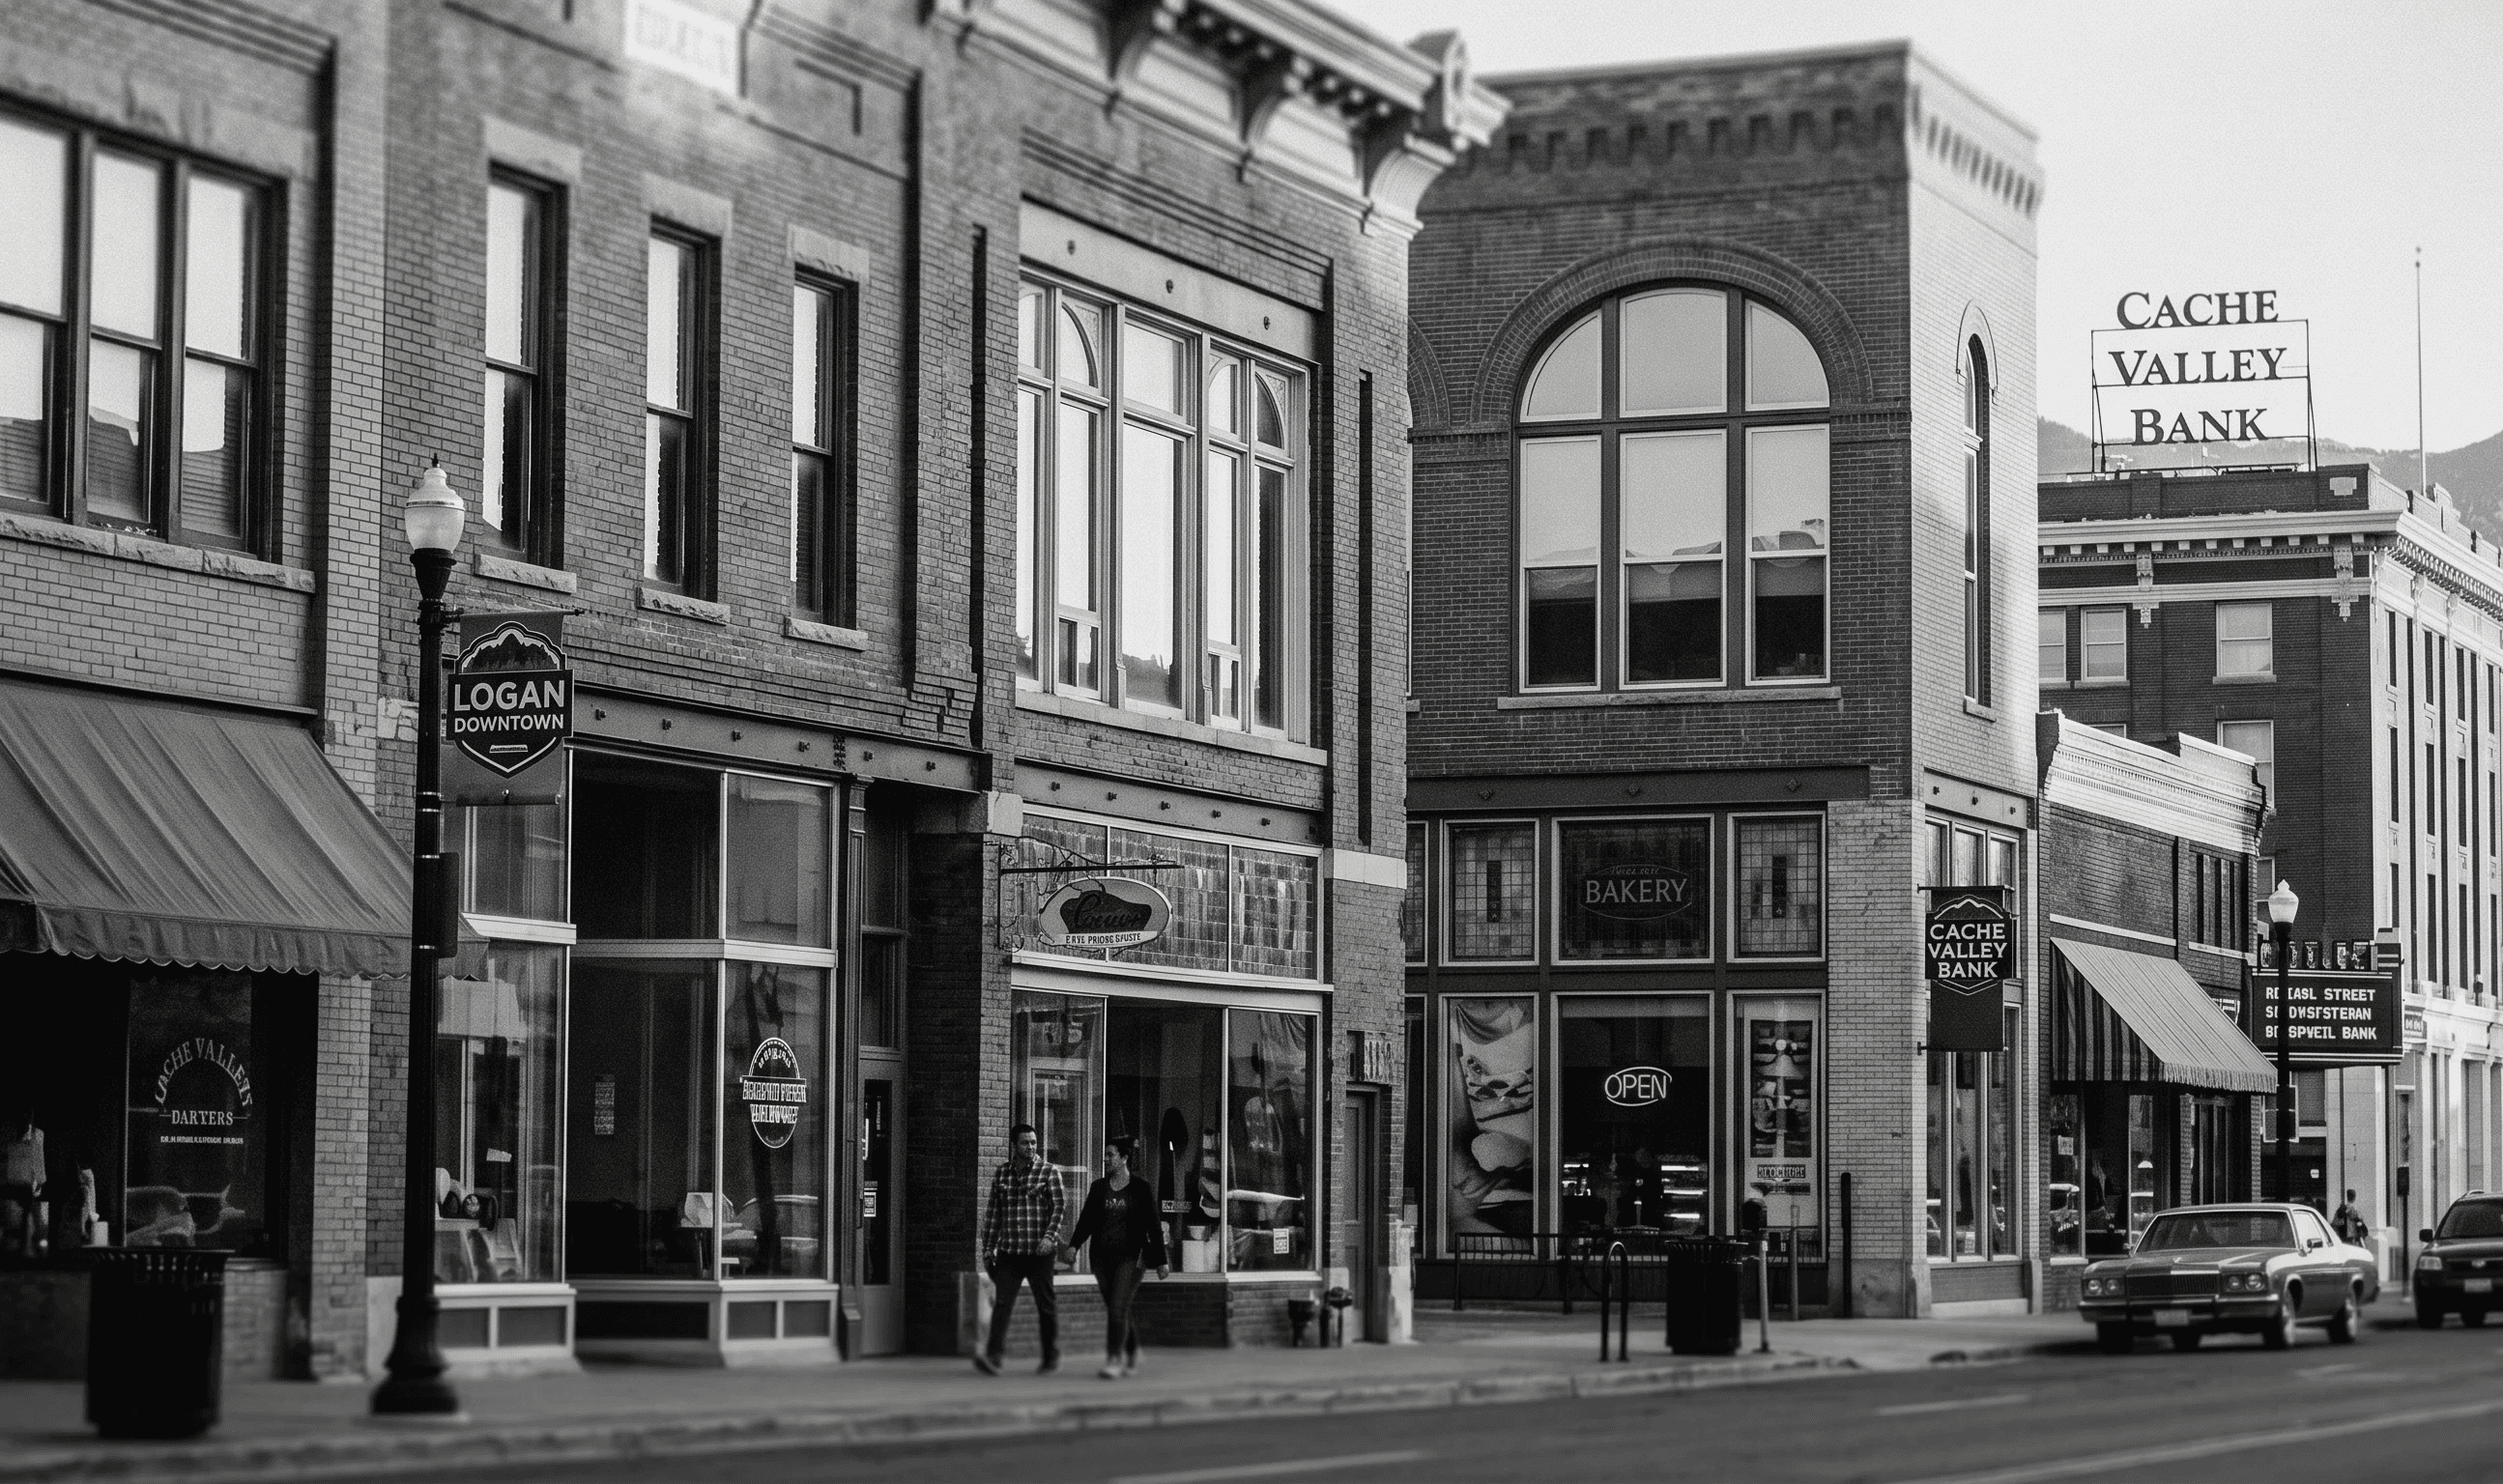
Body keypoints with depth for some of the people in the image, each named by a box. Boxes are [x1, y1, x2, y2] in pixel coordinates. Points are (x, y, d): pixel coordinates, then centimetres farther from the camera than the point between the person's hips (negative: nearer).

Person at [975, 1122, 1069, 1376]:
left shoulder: (1049, 1173, 2)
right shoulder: (1001, 1174, 12)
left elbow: (1059, 1206, -8)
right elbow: (993, 1213, 16)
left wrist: (1049, 1236, -22)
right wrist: (988, 1249, 13)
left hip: (1040, 1252, -2)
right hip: (1008, 1251, 2)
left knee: (1046, 1305, 5)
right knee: (1002, 1303, -10)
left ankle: (1051, 1358, 17)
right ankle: (992, 1357, -19)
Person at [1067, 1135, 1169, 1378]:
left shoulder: (1141, 1189, -2)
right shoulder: (1098, 1188, 9)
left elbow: (1153, 1226, 0)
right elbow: (1086, 1221, 11)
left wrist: (1161, 1262, 0)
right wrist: (1073, 1246, -3)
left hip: (1130, 1258, -5)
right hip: (1102, 1258, 5)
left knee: (1117, 1309, -15)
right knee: (1118, 1311, 10)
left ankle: (1114, 1362, -15)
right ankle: (1132, 1356, 28)